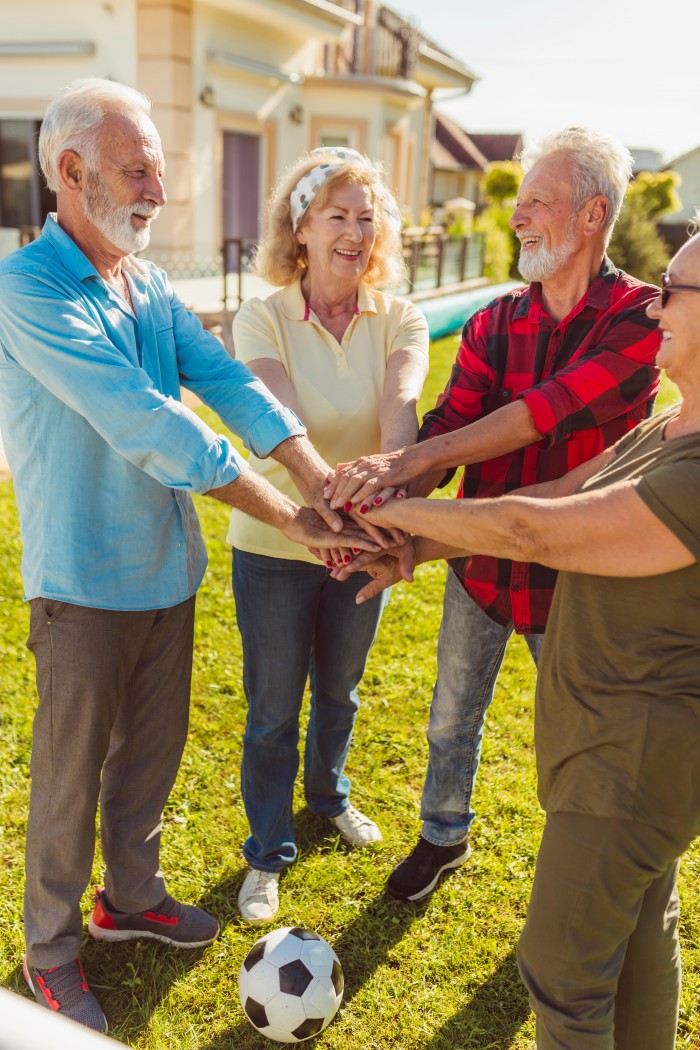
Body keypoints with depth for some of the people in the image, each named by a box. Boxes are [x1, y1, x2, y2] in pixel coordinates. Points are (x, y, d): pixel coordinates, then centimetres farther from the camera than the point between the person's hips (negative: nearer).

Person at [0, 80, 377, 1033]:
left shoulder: (150, 284, 6)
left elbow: (227, 381, -4)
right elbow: (145, 426, -26)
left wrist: (326, 478, -18)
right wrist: (284, 516, -25)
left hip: (168, 568, 7)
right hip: (86, 580, -7)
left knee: (153, 750, 20)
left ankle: (132, 894, 44)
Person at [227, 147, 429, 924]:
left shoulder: (399, 321, -6)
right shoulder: (262, 318, -12)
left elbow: (401, 405, -26)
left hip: (363, 544, 3)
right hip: (275, 546, -2)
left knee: (339, 689, 23)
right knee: (272, 709, 10)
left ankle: (328, 795, 52)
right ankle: (267, 853, 32)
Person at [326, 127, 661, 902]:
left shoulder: (640, 319, -16)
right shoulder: (494, 324, -2)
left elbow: (547, 412, -29)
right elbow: (449, 425, -11)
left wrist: (409, 461, -36)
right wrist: (391, 499, -31)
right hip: (480, 561, 4)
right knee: (453, 715, 19)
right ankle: (444, 836, 46)